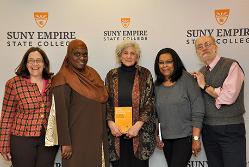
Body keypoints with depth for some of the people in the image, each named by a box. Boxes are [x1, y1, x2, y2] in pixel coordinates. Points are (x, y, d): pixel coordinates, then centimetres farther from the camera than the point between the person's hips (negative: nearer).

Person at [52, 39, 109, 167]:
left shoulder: (92, 73, 7)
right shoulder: (63, 78, -12)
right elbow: (61, 112, -16)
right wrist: (65, 142, -18)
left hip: (97, 136, 6)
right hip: (77, 137, -6)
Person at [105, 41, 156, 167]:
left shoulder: (145, 74, 1)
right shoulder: (111, 75, 6)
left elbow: (149, 102, -3)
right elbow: (106, 102, 7)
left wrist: (137, 125, -11)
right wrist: (111, 123, -7)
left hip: (140, 132, -1)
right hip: (116, 132, 2)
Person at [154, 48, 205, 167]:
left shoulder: (186, 79, -10)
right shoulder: (157, 85, 5)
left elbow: (198, 111, -12)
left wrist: (196, 138, -14)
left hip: (185, 137, -5)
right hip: (166, 139, 5)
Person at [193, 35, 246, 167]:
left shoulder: (231, 66, -8)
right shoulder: (200, 73, 10)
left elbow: (228, 97, -19)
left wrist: (205, 86, -10)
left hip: (230, 130, -5)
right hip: (208, 130, 5)